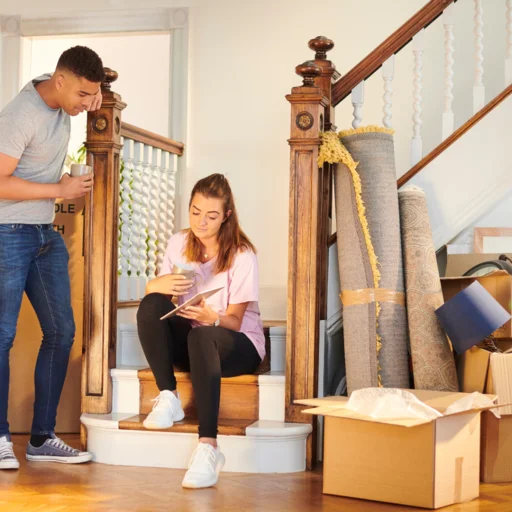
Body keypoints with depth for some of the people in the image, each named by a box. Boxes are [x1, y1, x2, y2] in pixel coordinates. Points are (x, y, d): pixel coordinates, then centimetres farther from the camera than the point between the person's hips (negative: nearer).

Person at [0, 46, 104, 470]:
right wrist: (60, 189, -19)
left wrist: (95, 89, 6)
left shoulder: (59, 94, 3)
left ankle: (42, 438, 11)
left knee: (61, 331, 6)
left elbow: (87, 81, 29)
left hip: (46, 236, 9)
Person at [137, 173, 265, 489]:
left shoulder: (242, 255, -12)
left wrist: (212, 318, -39)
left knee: (202, 337, -40)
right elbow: (153, 288, -4)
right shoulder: (180, 243, 2)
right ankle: (168, 398, -22)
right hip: (189, 341, 4)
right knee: (151, 305, -25)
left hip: (239, 343, -4)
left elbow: (234, 320, -16)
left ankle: (208, 446, -49)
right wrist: (159, 285, -28)